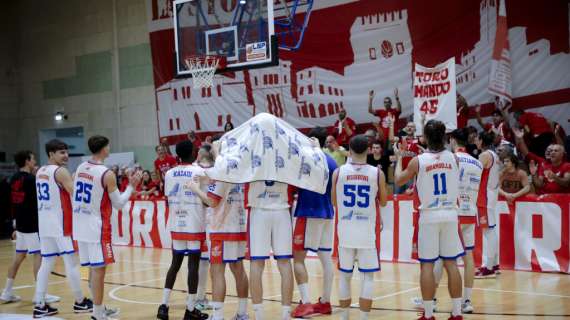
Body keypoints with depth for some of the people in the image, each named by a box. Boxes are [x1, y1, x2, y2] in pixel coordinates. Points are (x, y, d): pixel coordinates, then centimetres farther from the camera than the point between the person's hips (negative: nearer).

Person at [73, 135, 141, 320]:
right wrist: (132, 186, 2)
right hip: (97, 227, -7)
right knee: (98, 269, -3)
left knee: (93, 268, 16)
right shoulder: (107, 174, -14)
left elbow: (75, 196, 15)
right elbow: (119, 204, -8)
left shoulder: (80, 168, 8)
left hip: (81, 226, 7)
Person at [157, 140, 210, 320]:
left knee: (175, 263, 13)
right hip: (195, 225, -4)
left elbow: (168, 200, 10)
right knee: (193, 265, 0)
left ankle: (164, 305, 6)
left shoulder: (169, 174, 5)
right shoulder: (200, 172, -7)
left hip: (176, 225, 4)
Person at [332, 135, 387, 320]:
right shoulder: (377, 173, -4)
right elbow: (383, 202, 8)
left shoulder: (338, 172, -2)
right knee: (368, 276, 4)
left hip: (345, 230, 2)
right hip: (368, 231, -2)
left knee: (345, 275, 13)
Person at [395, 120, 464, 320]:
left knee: (427, 265, 2)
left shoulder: (418, 161, -7)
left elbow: (398, 180, 9)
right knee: (451, 263, 7)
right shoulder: (453, 158, 0)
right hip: (450, 214, 3)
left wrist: (399, 158, 23)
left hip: (429, 216, -3)